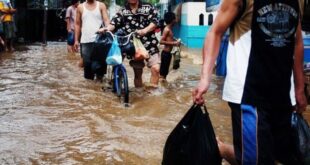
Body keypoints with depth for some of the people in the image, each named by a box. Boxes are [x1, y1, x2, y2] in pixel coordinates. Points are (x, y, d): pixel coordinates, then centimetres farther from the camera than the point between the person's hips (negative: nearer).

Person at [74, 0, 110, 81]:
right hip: (85, 41, 2)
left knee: (97, 65, -7)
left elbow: (106, 20, -4)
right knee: (87, 64, 6)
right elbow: (78, 24, 13)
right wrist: (76, 40, 8)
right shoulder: (80, 7, 10)